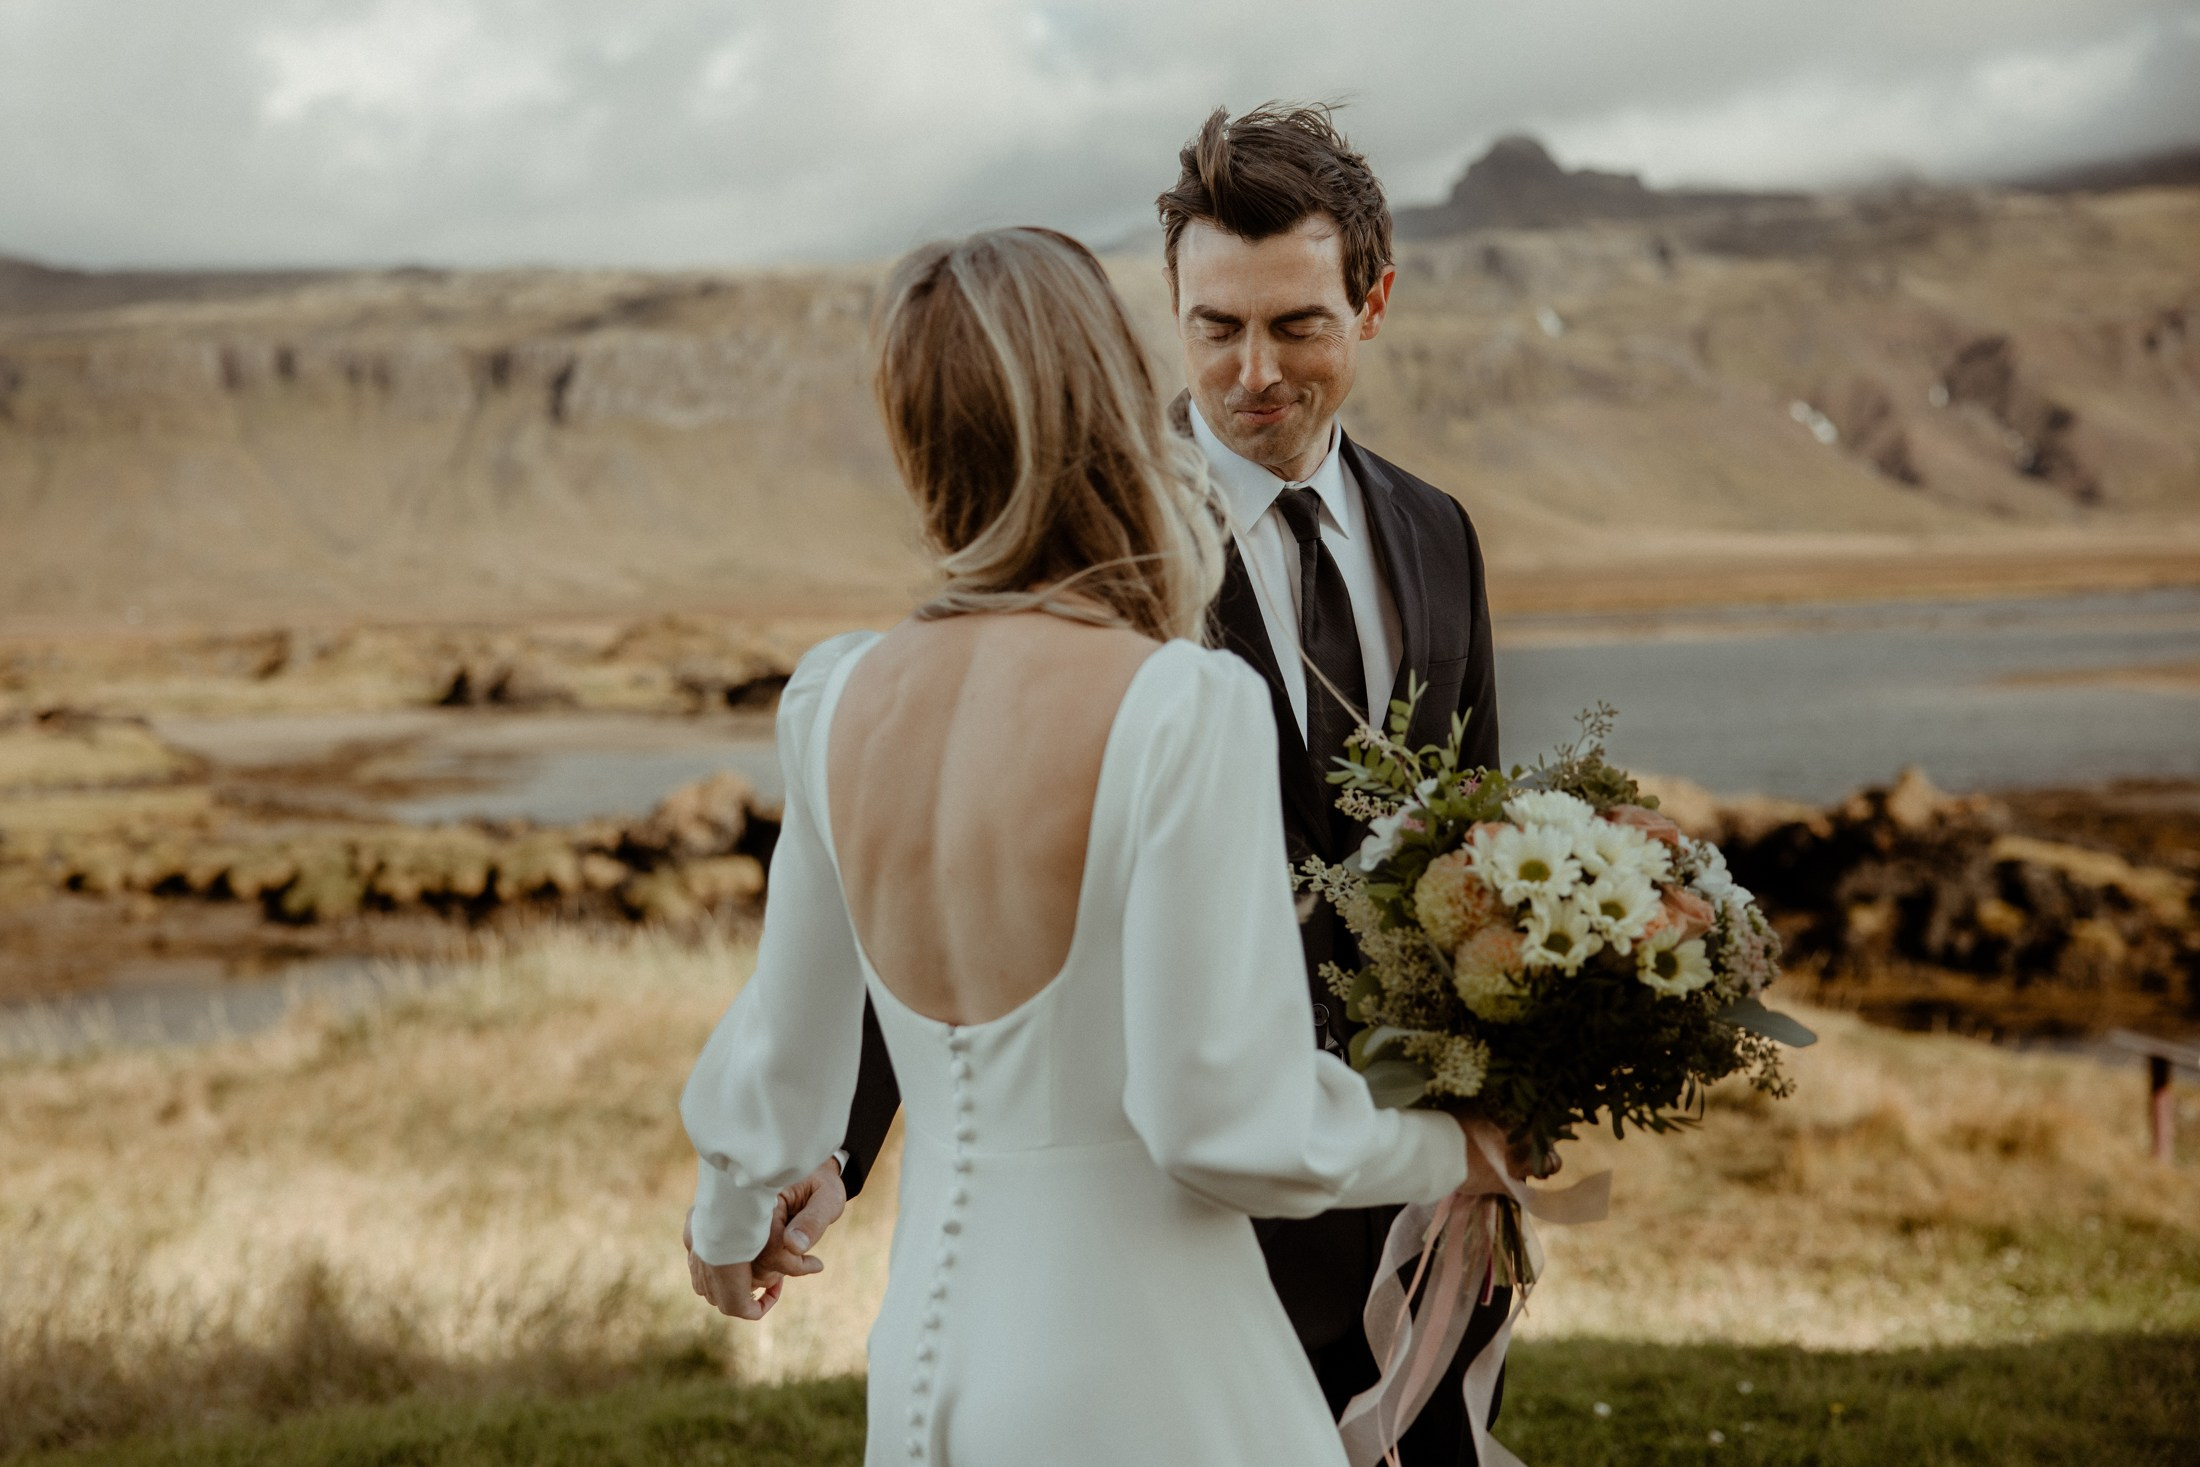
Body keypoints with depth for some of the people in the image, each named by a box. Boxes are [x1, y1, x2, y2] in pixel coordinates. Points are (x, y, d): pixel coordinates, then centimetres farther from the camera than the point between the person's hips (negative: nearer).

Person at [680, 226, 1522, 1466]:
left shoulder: (840, 700, -2)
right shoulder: (1185, 708, -20)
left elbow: (786, 1048, 12)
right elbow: (1228, 1119, -19)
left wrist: (731, 1221, 31)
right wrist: (1446, 1152, 0)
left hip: (927, 1361, 6)